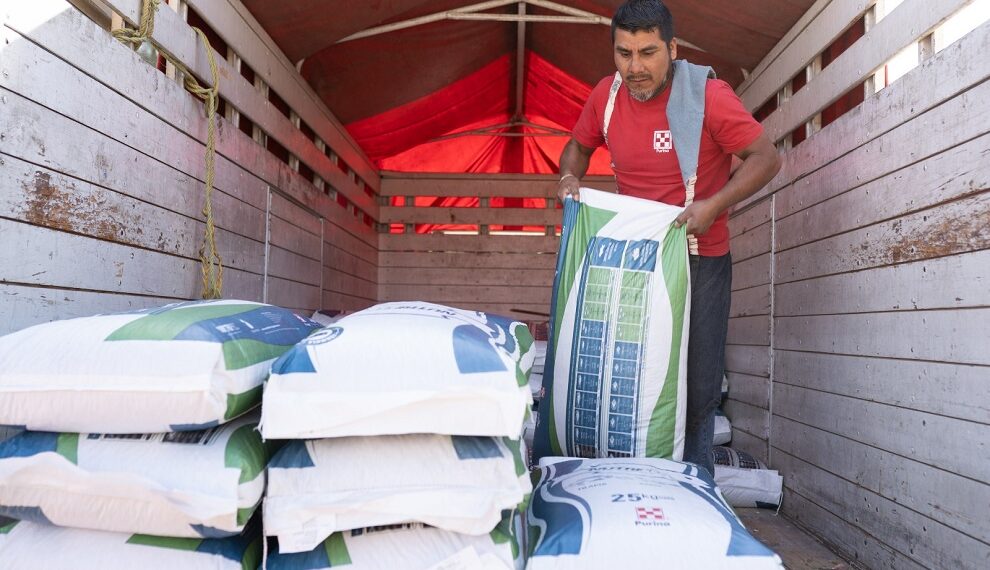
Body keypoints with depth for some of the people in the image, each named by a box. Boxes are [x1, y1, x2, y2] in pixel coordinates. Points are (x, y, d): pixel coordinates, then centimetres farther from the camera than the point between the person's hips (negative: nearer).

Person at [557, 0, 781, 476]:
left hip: (701, 261, -3)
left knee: (698, 386, 0)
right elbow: (579, 145, 16)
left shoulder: (708, 95, -15)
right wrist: (569, 176, -5)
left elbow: (766, 158, -10)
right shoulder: (605, 96, -2)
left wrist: (713, 205, -23)